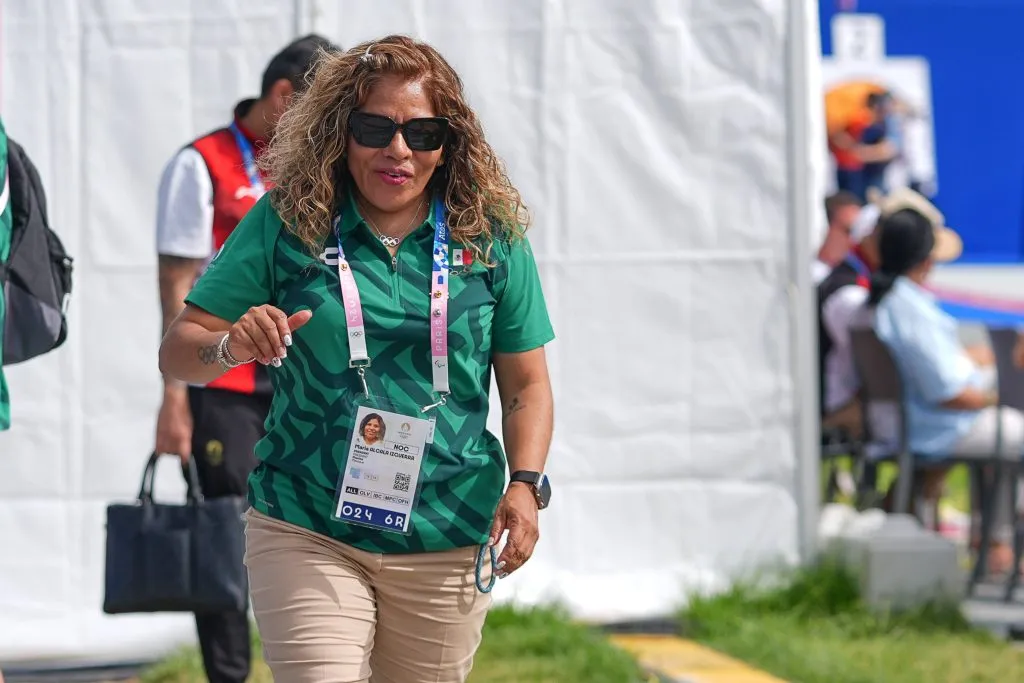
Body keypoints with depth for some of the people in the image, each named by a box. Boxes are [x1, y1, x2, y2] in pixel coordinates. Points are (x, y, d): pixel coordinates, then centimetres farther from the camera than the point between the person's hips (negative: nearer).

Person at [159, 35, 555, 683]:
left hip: (447, 543, 2)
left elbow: (525, 382, 9)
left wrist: (525, 483, -7)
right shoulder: (286, 223, -1)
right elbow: (178, 350, 1)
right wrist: (230, 348, -21)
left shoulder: (493, 238, 4)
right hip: (306, 535, -2)